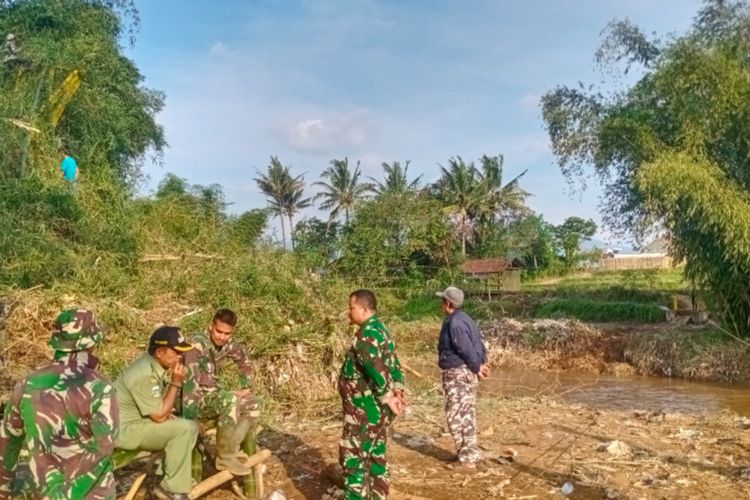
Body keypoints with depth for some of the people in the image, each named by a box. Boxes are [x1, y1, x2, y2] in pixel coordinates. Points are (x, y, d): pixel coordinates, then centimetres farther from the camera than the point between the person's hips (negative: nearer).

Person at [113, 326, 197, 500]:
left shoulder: (158, 364, 0)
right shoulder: (145, 375, -29)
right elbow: (159, 416, -23)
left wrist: (166, 410, -4)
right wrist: (176, 383, -22)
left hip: (139, 420, 10)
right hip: (125, 429, -9)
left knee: (190, 426, 3)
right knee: (183, 429, -22)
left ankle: (172, 485, 6)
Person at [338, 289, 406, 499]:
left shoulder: (366, 335, -20)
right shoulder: (380, 329, 12)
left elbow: (376, 370, -27)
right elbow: (394, 364, 14)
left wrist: (388, 397, -18)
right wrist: (397, 390, 8)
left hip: (365, 410, -10)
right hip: (377, 409, 10)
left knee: (353, 457, -2)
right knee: (376, 455, 17)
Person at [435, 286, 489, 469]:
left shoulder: (454, 323, -20)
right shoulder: (464, 319, 12)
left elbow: (467, 349, -22)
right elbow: (478, 343, 14)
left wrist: (477, 368, -10)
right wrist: (481, 363, 7)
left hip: (458, 374, -10)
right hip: (466, 372, 10)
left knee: (456, 415, -4)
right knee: (466, 414, 16)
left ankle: (468, 458, 2)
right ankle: (470, 454, 26)